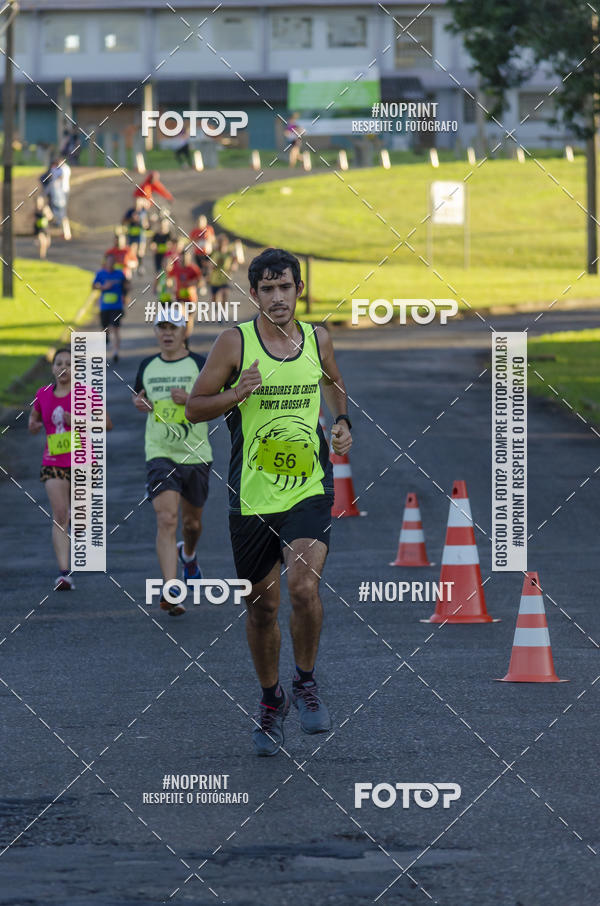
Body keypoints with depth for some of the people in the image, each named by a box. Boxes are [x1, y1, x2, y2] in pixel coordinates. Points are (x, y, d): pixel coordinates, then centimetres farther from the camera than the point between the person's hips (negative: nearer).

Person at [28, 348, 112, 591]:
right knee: (59, 516, -11)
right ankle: (64, 573, -15)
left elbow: (107, 423, -4)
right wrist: (35, 425, -4)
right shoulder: (43, 395, 4)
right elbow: (33, 423, 20)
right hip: (53, 463, 1)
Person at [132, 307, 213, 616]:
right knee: (166, 519, -17)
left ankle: (188, 554, 52)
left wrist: (191, 399, -21)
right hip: (160, 454, 0)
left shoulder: (199, 365, -4)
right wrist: (139, 402, 1)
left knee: (192, 522, 15)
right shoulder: (147, 366, 6)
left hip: (196, 454, 0)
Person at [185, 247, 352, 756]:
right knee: (262, 605, 9)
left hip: (309, 488, 0)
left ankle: (306, 683, 4)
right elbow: (194, 408, 0)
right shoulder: (236, 342, -5)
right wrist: (236, 394, -17)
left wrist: (341, 420, 9)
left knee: (303, 586, -21)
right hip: (252, 496, 0)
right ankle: (271, 699, 33)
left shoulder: (318, 339, 5)